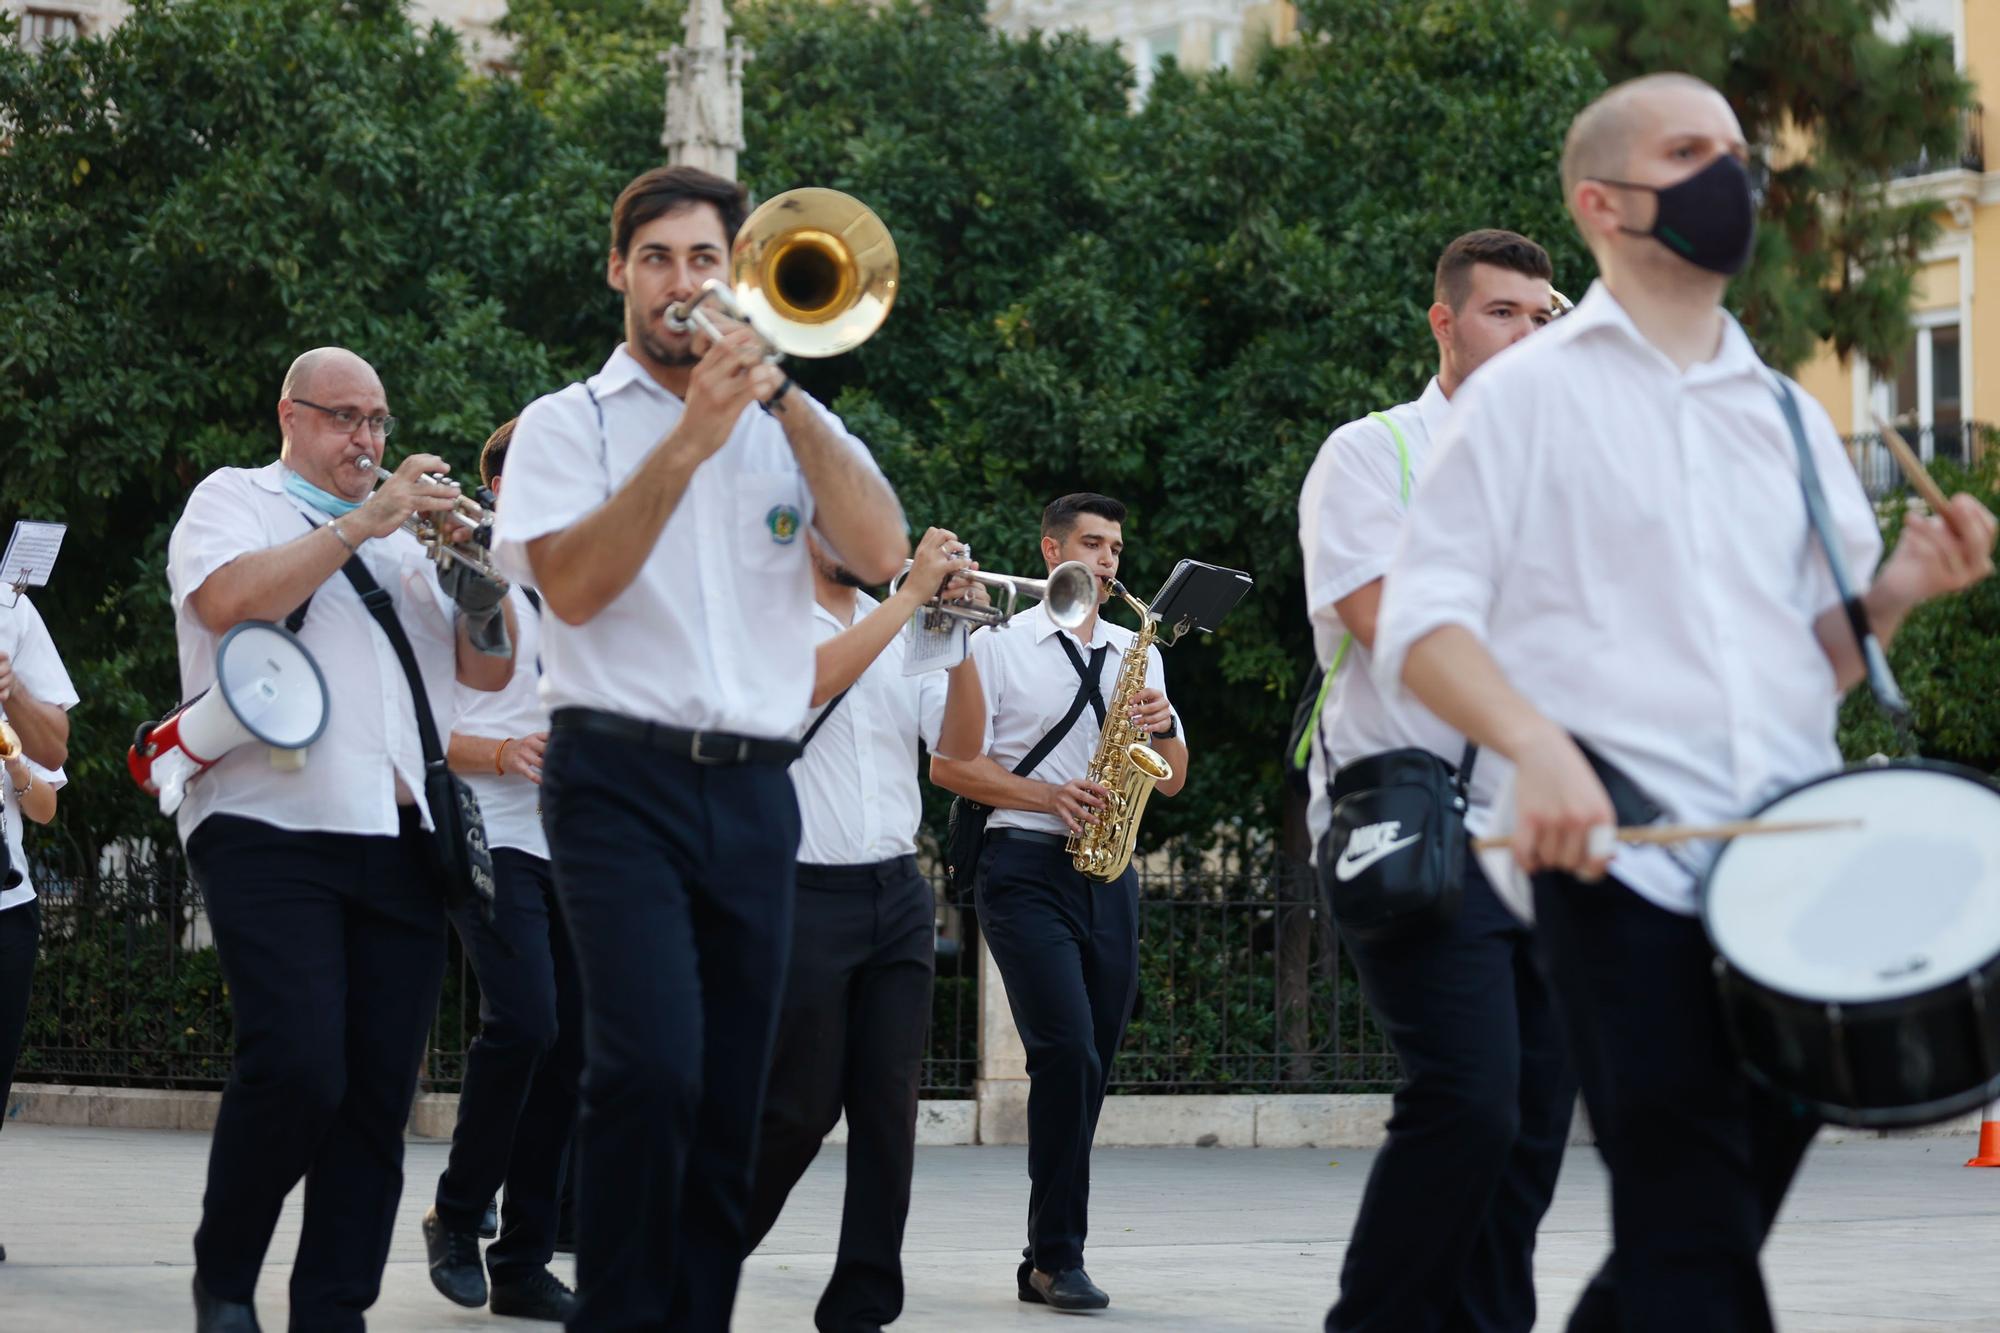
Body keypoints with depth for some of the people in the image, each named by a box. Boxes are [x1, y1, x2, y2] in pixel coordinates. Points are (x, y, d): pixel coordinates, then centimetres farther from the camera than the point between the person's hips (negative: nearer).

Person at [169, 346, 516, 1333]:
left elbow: (486, 672, 20)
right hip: (273, 831, -6)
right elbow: (228, 600, -12)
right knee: (298, 1070, -18)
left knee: (380, 1093, -1)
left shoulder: (402, 539, 26)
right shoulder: (236, 499, 11)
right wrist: (362, 522, -10)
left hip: (399, 842, 6)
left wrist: (481, 575, 2)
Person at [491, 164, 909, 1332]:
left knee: (730, 1100, 4)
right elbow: (574, 588, -11)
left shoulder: (792, 430, 16)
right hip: (622, 780, -4)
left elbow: (883, 553, -3)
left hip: (755, 791, 4)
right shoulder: (569, 425, 7)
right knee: (652, 1066, -21)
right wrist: (689, 444, -16)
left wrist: (785, 396, -9)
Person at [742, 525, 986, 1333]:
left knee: (889, 1106, 2)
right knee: (799, 1108, -2)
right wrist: (913, 593, -19)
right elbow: (811, 680, -23)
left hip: (897, 895, 5)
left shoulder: (902, 630, 13)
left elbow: (960, 746, 6)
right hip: (805, 895, -5)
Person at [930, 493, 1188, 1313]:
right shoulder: (999, 646, 4)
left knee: (1086, 1066, 4)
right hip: (1028, 868, -5)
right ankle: (1059, 1254, -14)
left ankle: (1046, 1262, 11)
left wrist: (1163, 728, -3)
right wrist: (1047, 796, -13)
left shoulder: (1137, 654, 18)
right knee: (1068, 1050, -19)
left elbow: (1172, 783, 18)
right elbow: (947, 763, -2)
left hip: (1109, 876, 5)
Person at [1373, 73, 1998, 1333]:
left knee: (1698, 1227, 6)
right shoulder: (1529, 393, 5)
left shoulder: (1787, 415, 20)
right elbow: (1421, 621, -4)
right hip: (1622, 853, -5)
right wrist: (1538, 744, -23)